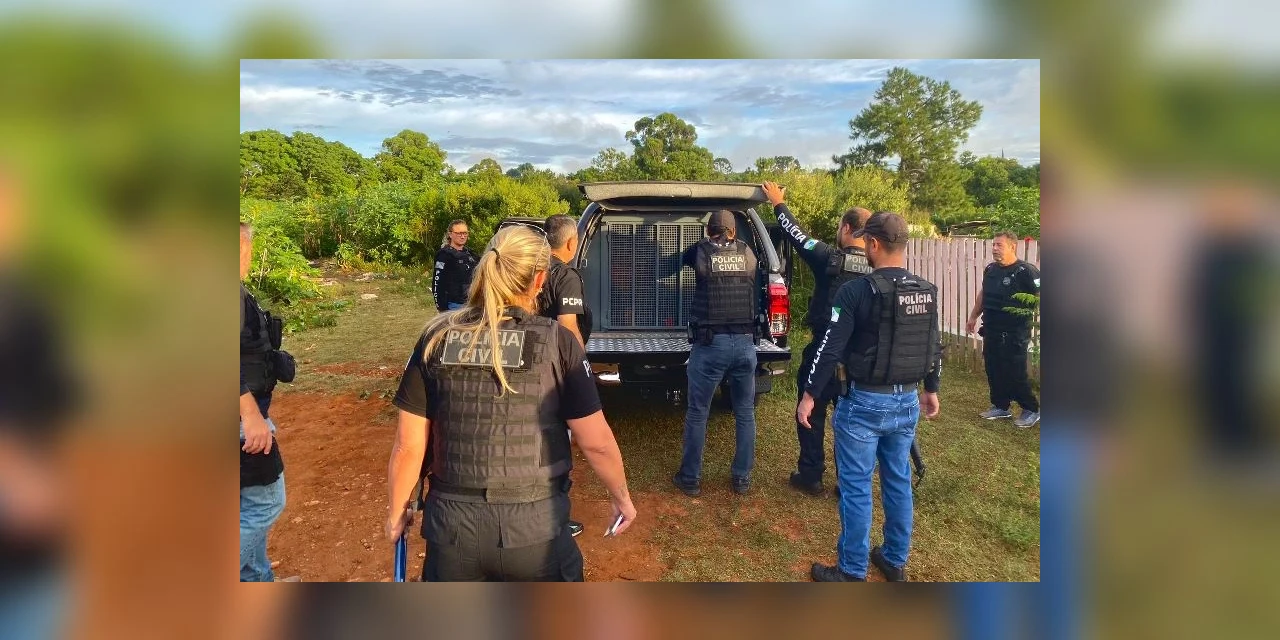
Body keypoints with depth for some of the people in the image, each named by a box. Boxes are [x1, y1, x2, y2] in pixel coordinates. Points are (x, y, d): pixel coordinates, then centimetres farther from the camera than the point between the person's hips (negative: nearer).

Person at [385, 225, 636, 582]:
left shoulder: (436, 339, -4)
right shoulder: (556, 342, -11)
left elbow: (408, 447, -1)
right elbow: (596, 443, -7)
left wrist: (396, 512, 15)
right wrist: (621, 498, 10)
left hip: (452, 525, 2)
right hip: (533, 527, -2)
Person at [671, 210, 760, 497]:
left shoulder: (701, 251, -1)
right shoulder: (747, 253, 7)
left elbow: (683, 258, 23)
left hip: (710, 343, -3)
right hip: (745, 343, 3)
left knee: (697, 414, 8)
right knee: (745, 414, 14)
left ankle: (690, 479, 17)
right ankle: (742, 478, 22)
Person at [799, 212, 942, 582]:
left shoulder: (857, 291, -16)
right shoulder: (927, 293, 4)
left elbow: (831, 349, -16)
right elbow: (935, 348, 13)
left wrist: (809, 395, -8)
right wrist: (931, 390, 27)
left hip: (865, 403, -6)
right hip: (907, 402, 7)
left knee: (856, 488, 4)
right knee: (898, 482, 18)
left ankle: (852, 572, 14)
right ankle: (895, 562, 31)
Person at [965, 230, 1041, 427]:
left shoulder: (1026, 271, -14)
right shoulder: (990, 269, 9)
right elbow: (982, 294, 22)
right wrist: (973, 317, 26)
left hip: (1014, 334, -7)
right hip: (991, 330, 7)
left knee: (1015, 374, -2)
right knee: (993, 370, 13)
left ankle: (1031, 410, 17)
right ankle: (1000, 407, 28)